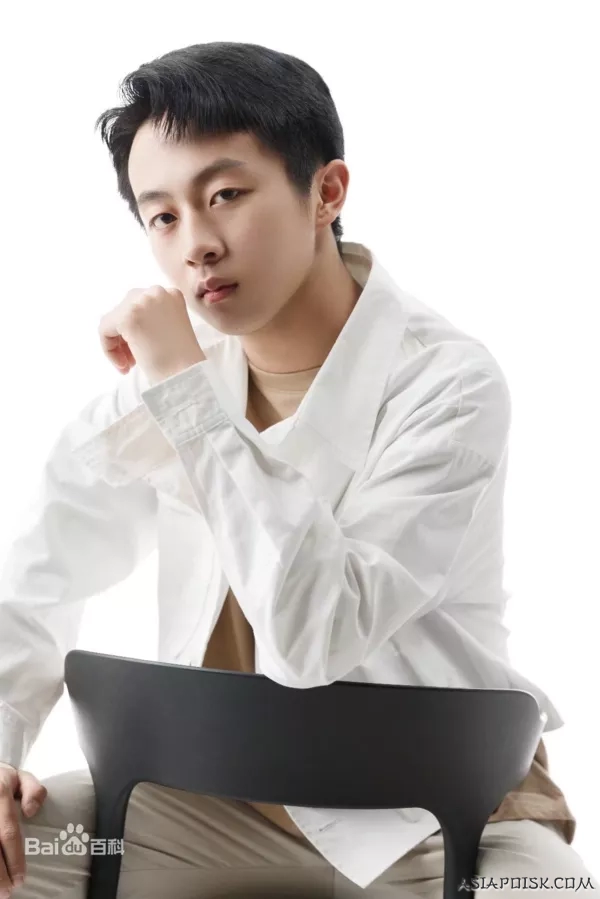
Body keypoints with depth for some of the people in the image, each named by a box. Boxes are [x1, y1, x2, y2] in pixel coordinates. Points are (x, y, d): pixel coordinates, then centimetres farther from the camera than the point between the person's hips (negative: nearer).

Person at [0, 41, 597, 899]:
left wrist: (185, 393, -25)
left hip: (440, 812, -4)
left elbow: (318, 635, -28)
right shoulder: (159, 377, -2)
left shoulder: (447, 382, -18)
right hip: (219, 794, 5)